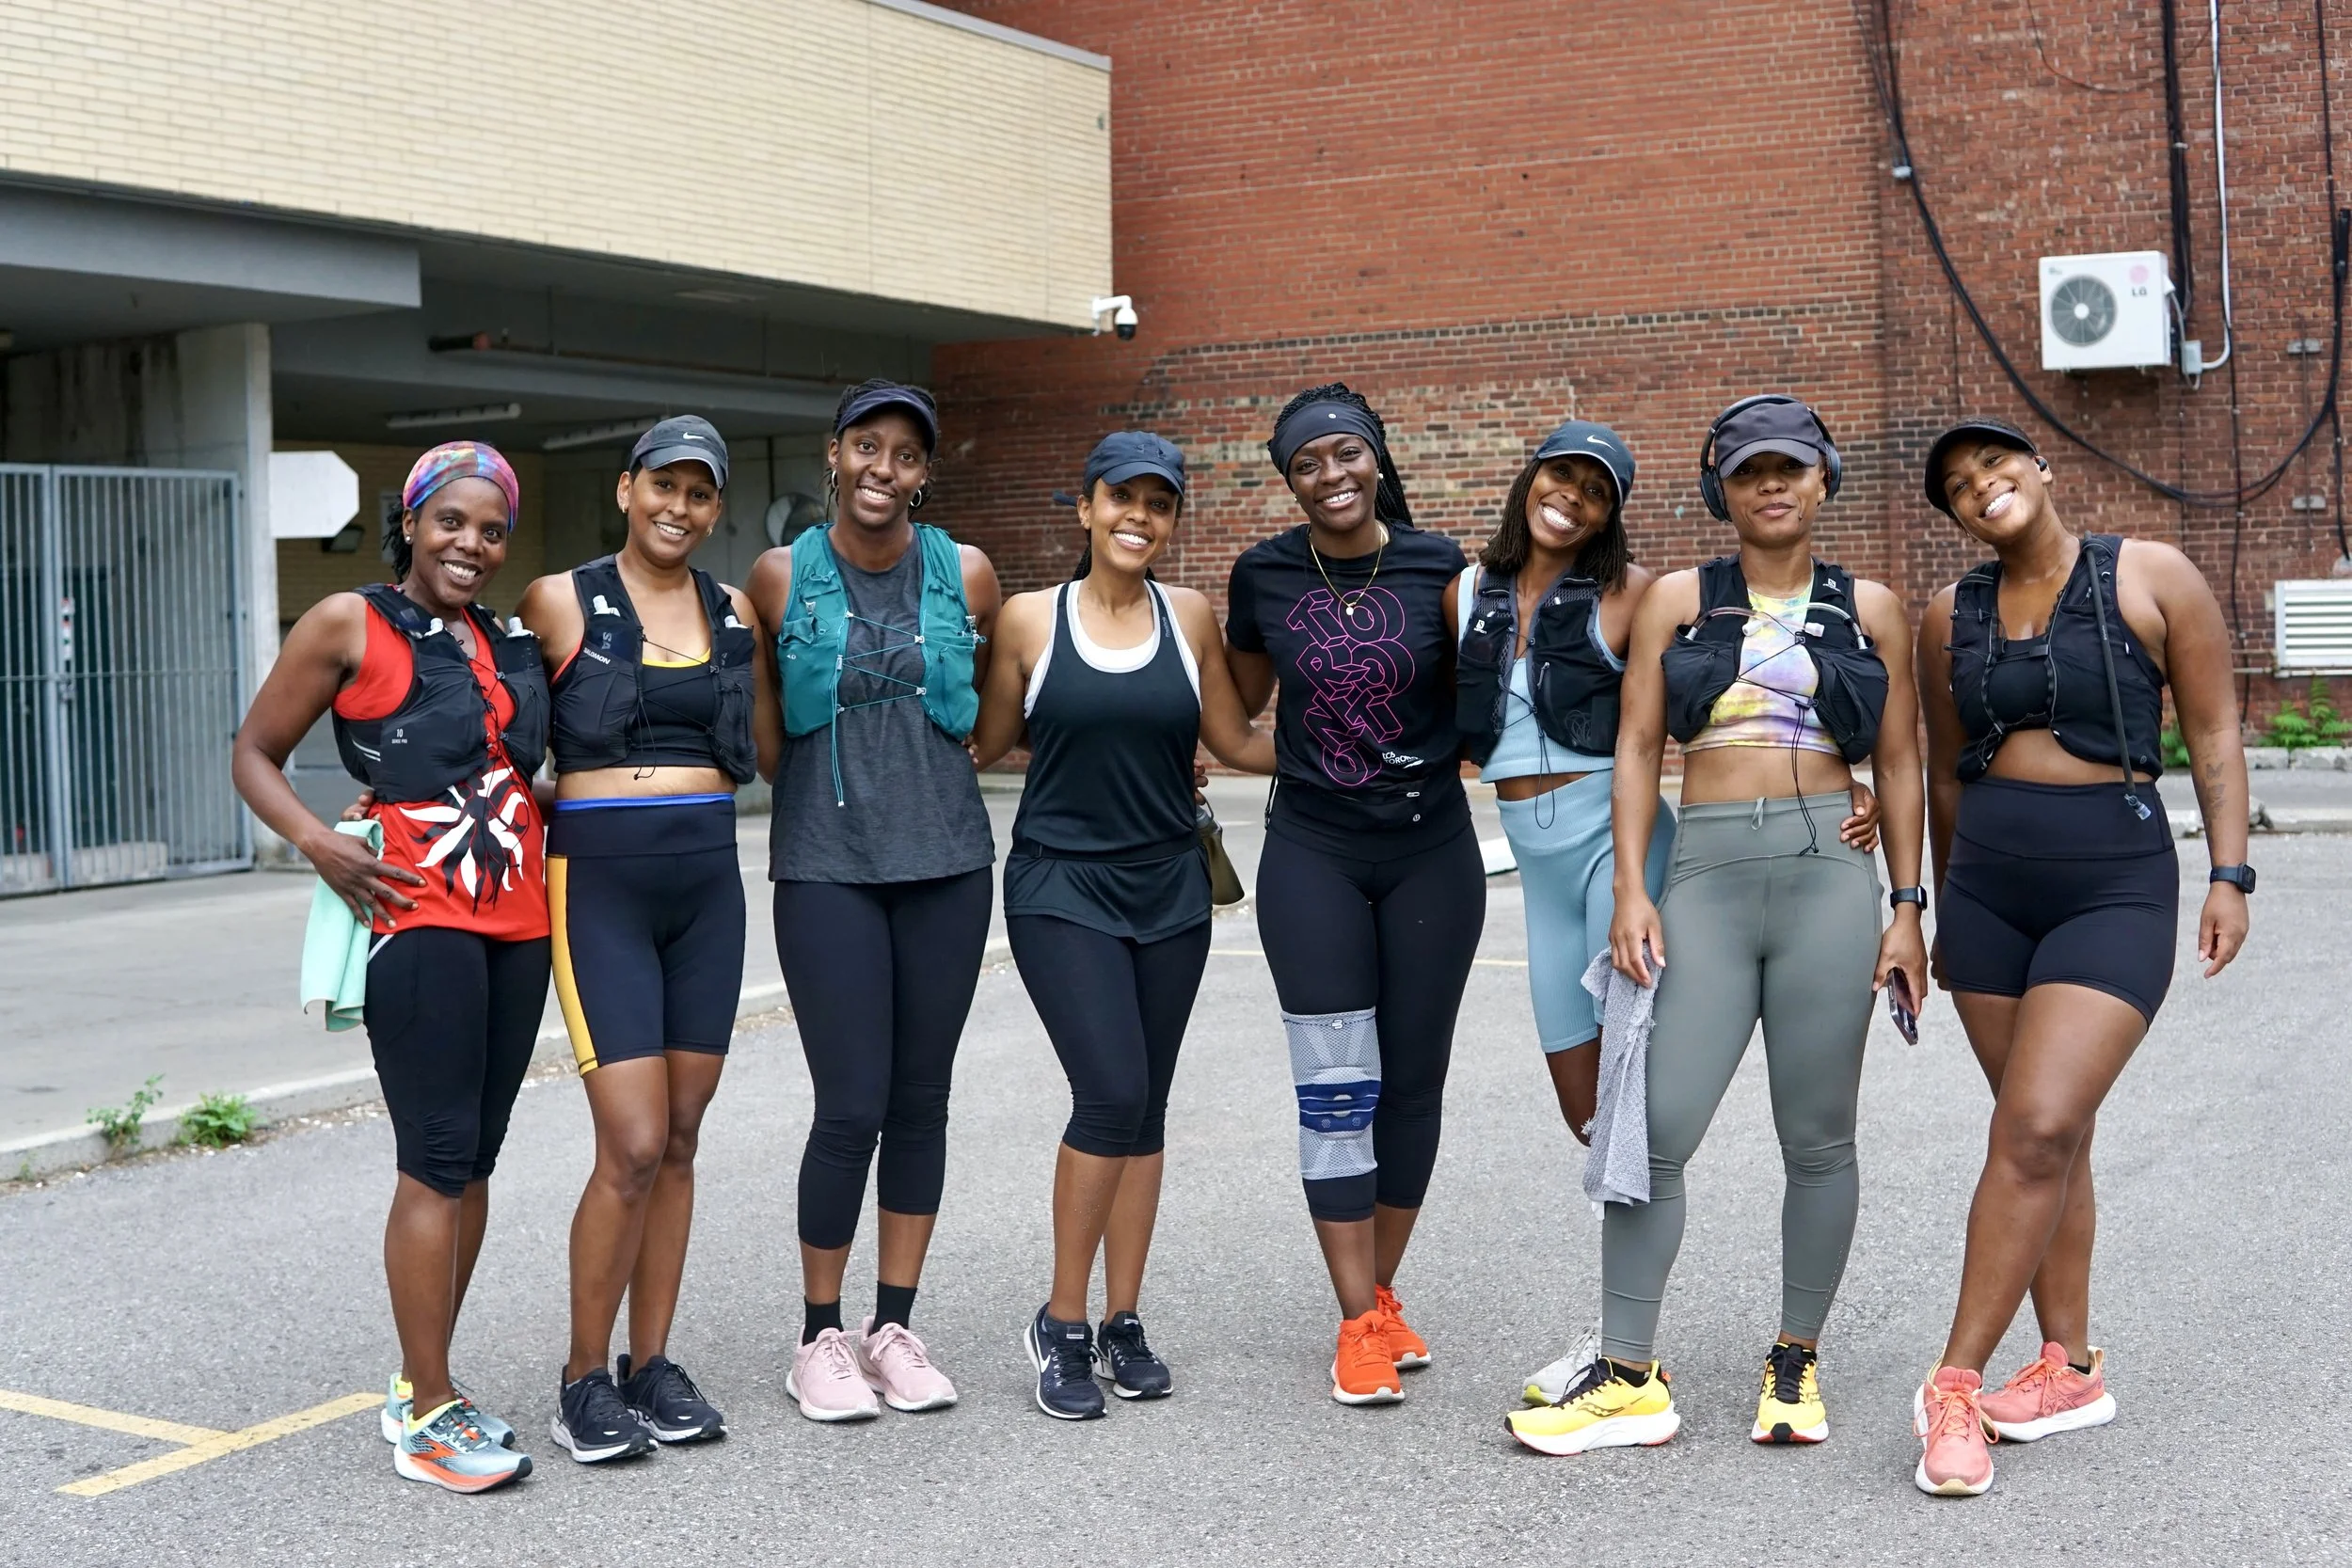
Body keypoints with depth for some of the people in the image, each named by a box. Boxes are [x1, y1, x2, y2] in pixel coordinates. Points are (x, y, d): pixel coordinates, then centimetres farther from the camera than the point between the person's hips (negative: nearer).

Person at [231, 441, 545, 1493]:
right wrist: (318, 843, -13)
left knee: (474, 1156, 9)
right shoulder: (348, 625, 0)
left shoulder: (513, 641, 16)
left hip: (518, 918, 6)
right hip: (418, 911, -6)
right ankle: (428, 1416, -2)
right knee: (437, 1159, -9)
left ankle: (421, 1387, 20)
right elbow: (255, 753, 2)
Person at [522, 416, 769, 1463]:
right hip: (599, 878, -5)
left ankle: (651, 1364, 20)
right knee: (633, 1147, -9)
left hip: (708, 879, 5)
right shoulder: (560, 602, -2)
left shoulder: (734, 612, 11)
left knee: (680, 1142, 8)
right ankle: (583, 1381, 7)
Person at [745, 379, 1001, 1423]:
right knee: (852, 1104, -6)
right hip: (826, 866, -2)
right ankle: (819, 1336, 11)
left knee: (921, 1099, 7)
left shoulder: (965, 575, 3)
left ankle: (893, 1326, 20)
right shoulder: (781, 579, -1)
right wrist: (828, 770, 9)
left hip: (946, 863, 2)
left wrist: (922, 760, 12)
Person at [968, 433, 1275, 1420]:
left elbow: (1239, 745, 12)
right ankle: (1061, 1324, 1)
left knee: (1145, 1109, 7)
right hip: (1061, 888, -3)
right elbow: (985, 743, 6)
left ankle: (1122, 1323, 19)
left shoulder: (1190, 620, 4)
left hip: (1169, 890, 3)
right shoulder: (1029, 619, -2)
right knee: (1113, 1094, -15)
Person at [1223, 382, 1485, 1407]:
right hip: (1312, 856, 0)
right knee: (1337, 1089, -5)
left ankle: (1381, 1295, 25)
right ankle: (1360, 1325, 3)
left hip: (1430, 853, 0)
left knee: (1412, 1082, 8)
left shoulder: (1437, 568, -3)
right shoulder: (1264, 576, 0)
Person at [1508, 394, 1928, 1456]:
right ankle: (1629, 1378, 3)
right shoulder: (1677, 600, 10)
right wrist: (1630, 890, -2)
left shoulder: (1869, 609, 11)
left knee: (1817, 1138, 5)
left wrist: (1906, 909, 6)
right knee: (1655, 1126, -6)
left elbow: (1898, 765, 12)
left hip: (1831, 873, 0)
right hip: (1706, 877, 0)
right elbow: (1637, 746, 7)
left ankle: (1796, 1364, 20)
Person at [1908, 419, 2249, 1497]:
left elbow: (2213, 730, 0)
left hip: (2116, 886, -4)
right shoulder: (1949, 618, 8)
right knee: (2044, 1136, 9)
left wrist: (2229, 873, -5)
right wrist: (1946, 912, 20)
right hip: (1988, 885, 4)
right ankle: (2069, 1369, 20)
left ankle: (1955, 1384, -9)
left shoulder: (2152, 578, -2)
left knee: (2037, 1130, -15)